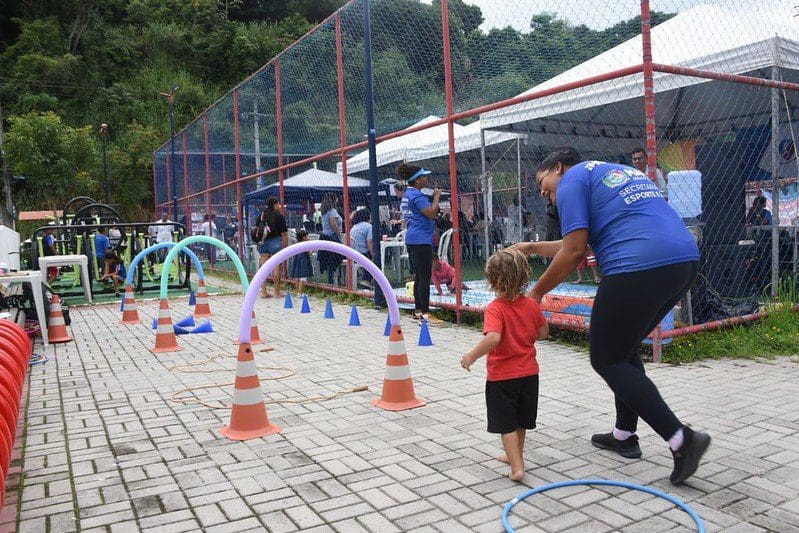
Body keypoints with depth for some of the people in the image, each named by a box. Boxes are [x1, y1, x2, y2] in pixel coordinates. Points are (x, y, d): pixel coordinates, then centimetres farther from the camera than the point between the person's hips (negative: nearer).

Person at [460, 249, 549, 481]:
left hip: (502, 376, -6)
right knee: (521, 421, 22)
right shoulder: (531, 305, -4)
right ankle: (515, 456, 40)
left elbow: (493, 338, -36)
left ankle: (517, 467, 5)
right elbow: (544, 332, 6)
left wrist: (472, 356, -25)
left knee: (507, 425, 7)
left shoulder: (495, 309, -21)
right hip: (529, 372, 6)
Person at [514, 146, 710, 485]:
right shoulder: (620, 171, 31)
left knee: (607, 359, 3)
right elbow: (582, 243, 36)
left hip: (639, 267, -9)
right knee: (623, 348, 23)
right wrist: (534, 248, 43)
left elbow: (574, 251, -6)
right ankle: (624, 435, 30)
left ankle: (681, 439, -2)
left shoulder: (572, 178, 4)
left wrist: (536, 293, 5)